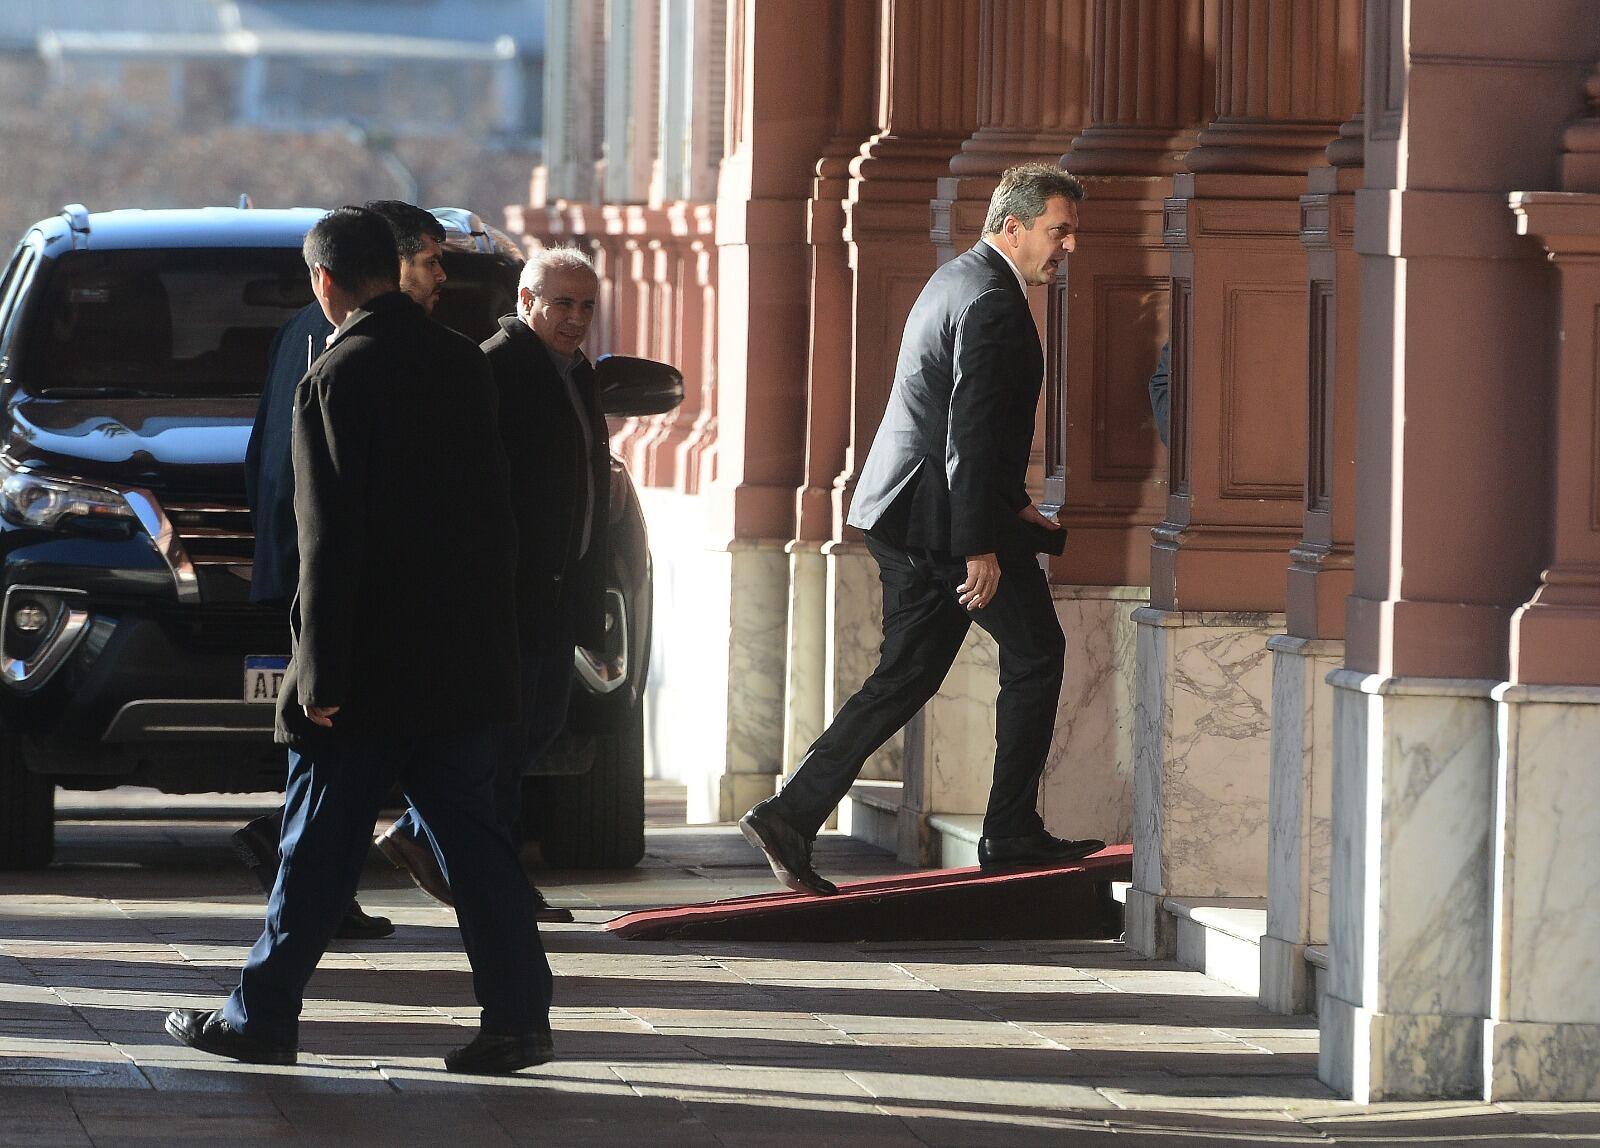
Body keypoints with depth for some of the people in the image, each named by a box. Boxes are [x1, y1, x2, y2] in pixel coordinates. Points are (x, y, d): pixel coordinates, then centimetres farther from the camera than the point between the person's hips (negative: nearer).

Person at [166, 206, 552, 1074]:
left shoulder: (337, 382, -13)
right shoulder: (463, 366, 7)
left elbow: (330, 541, -15)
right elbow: (495, 512, 11)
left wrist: (320, 676, -13)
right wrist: (490, 632, 16)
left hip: (370, 672, -6)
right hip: (461, 664, 6)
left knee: (320, 848, 2)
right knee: (472, 839, 8)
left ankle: (262, 1016, 11)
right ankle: (517, 1015, 3)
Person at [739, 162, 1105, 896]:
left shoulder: (956, 280, 17)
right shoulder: (993, 305, -17)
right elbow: (971, 433, -22)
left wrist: (1008, 506, 25)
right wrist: (981, 548, -23)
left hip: (904, 510, 10)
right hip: (948, 517, -10)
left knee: (905, 677, 9)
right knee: (1035, 654, 6)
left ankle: (791, 817, 1)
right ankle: (1011, 833, 11)